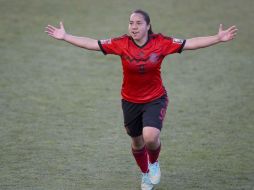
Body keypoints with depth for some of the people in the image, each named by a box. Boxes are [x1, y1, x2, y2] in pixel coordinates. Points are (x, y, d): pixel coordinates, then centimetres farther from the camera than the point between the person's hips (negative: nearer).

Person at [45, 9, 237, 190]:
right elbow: (92, 44, -11)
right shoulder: (121, 44, -13)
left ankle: (154, 162, 13)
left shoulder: (161, 43, -14)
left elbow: (191, 43, -12)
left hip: (155, 100, -2)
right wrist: (64, 36, -15)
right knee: (137, 142, 17)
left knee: (150, 137, -24)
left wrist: (219, 38, -18)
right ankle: (146, 174, 48)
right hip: (130, 102, 2)